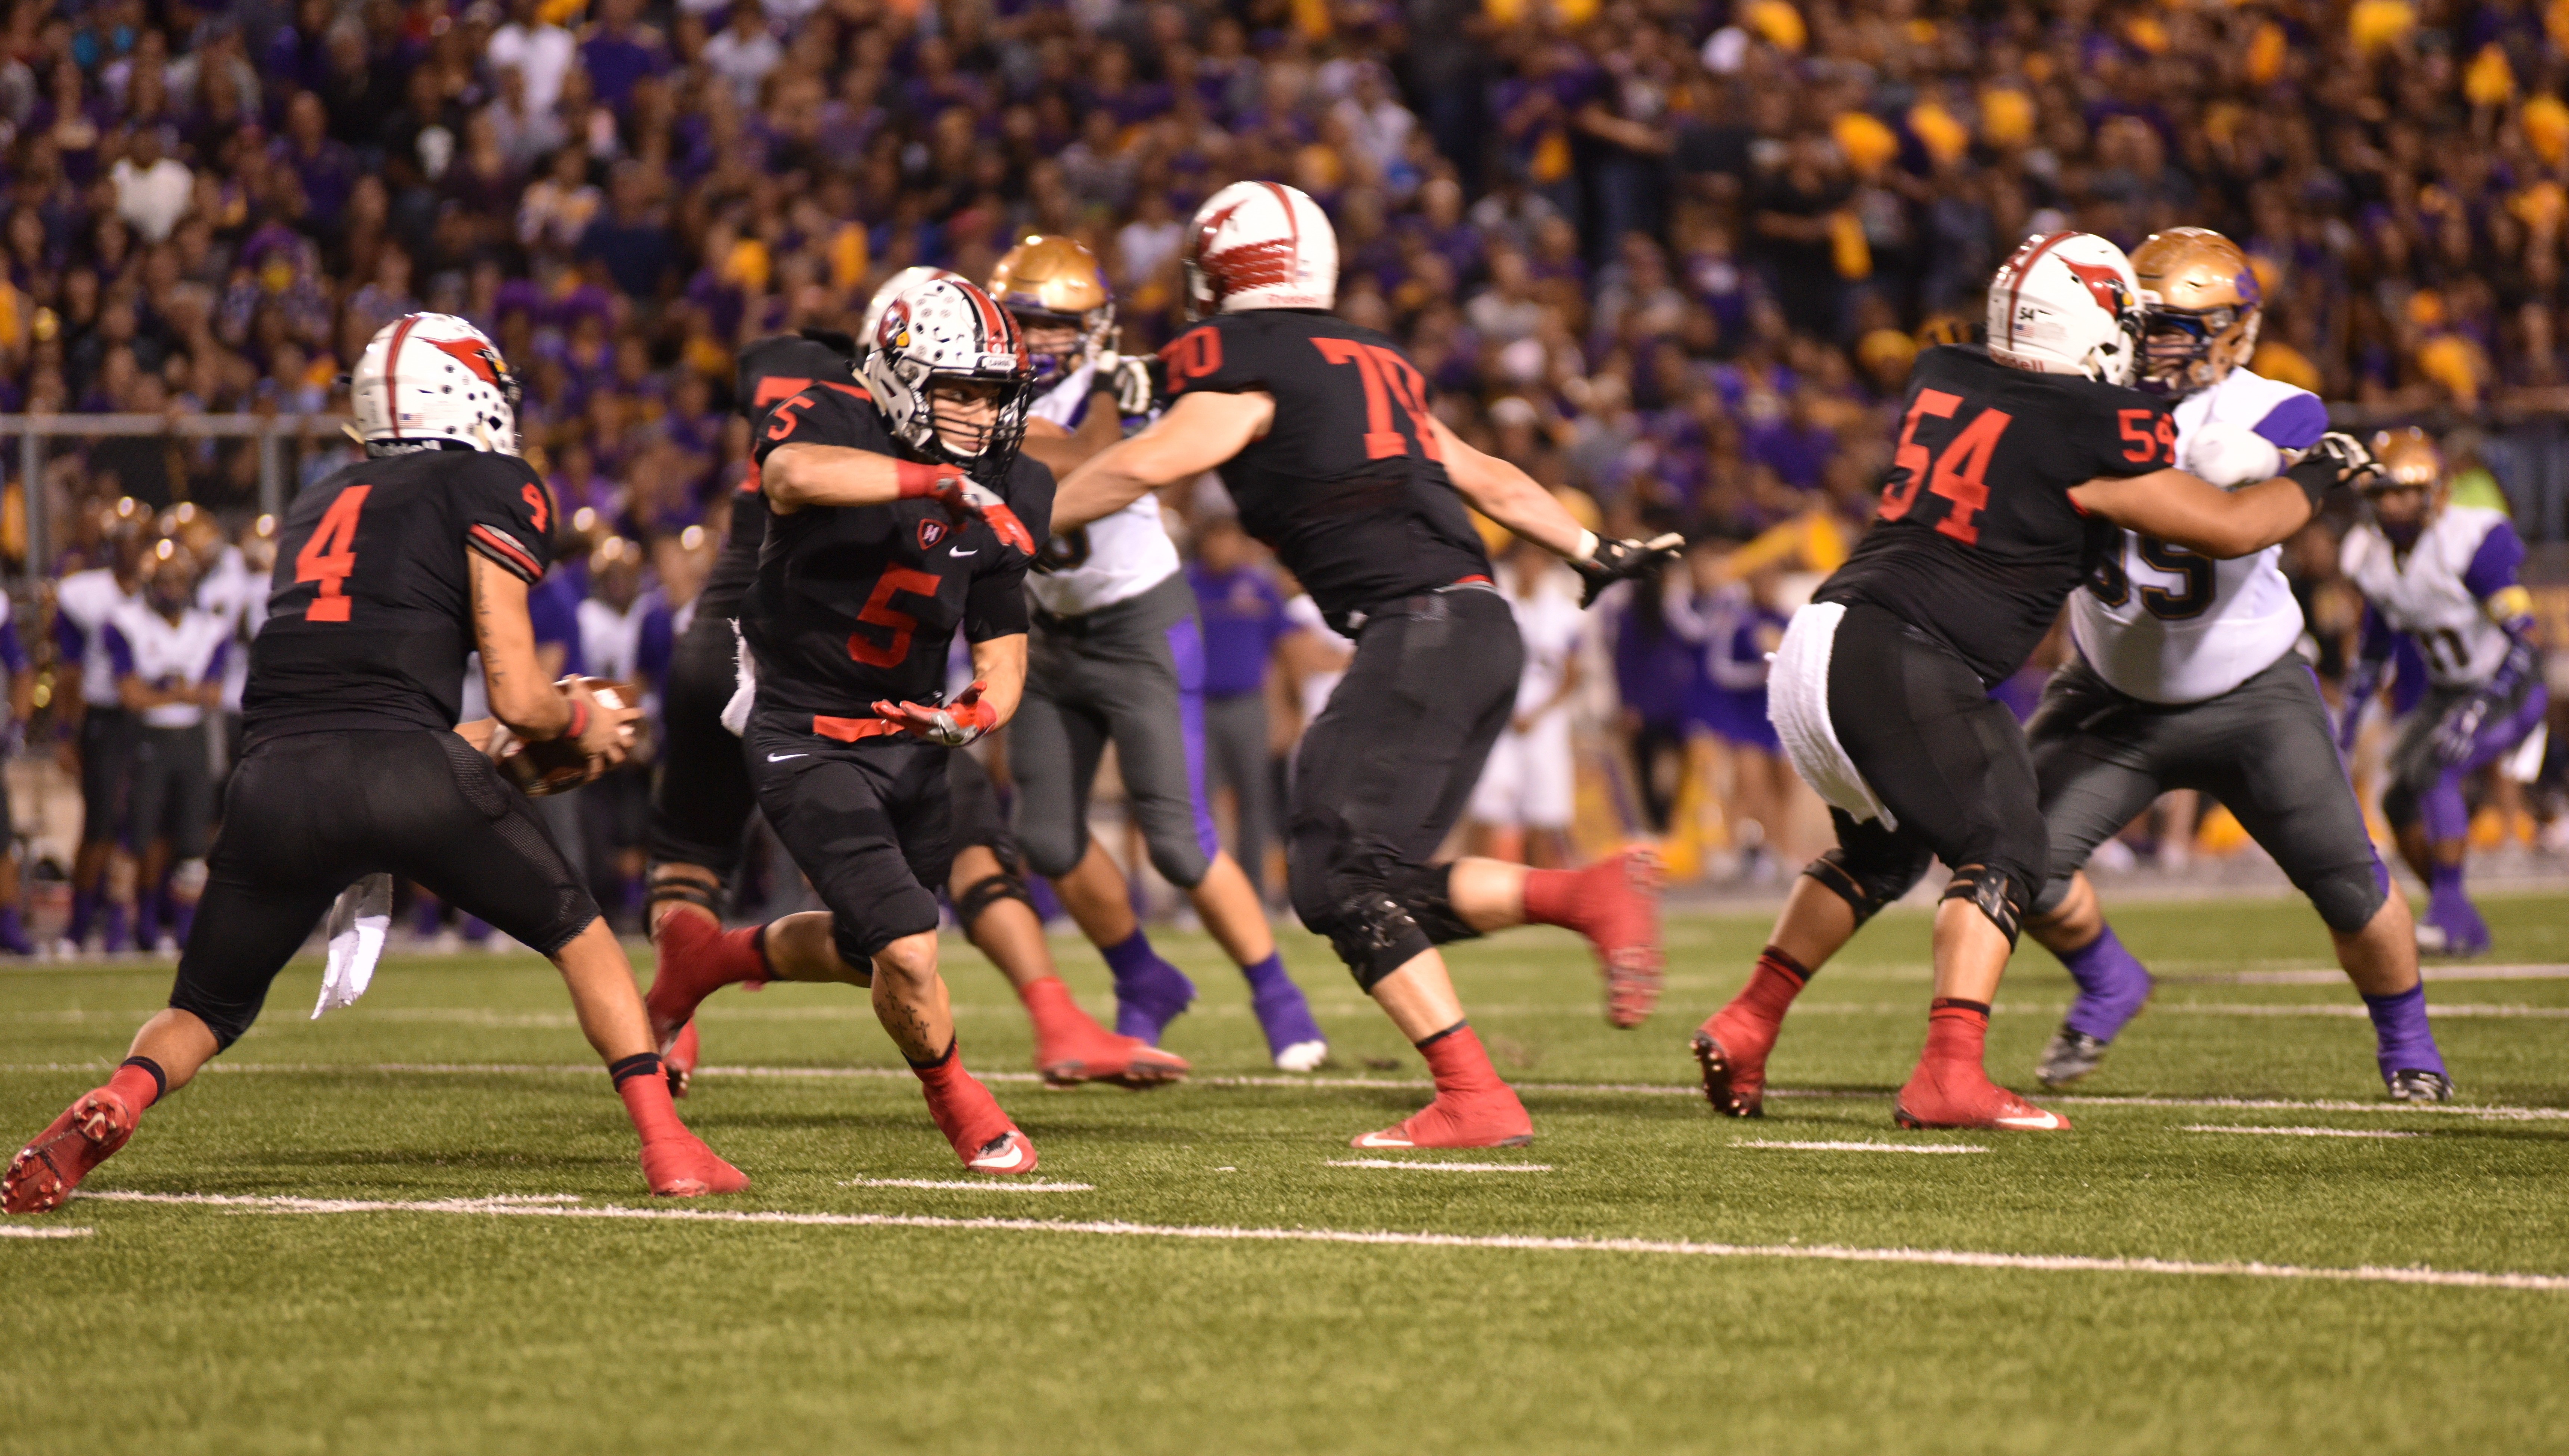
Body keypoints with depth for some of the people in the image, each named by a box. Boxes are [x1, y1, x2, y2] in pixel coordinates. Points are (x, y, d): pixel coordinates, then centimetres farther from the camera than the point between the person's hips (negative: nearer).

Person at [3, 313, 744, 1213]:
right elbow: (516, 697, 4)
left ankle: (114, 1104, -11)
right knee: (580, 938, 21)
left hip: (277, 779, 4)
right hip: (406, 765, -4)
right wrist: (582, 725, 26)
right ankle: (667, 1147, 10)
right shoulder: (490, 489, 11)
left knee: (206, 1012, 20)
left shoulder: (319, 504, 28)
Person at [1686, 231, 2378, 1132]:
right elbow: (2228, 528, 3)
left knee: (1882, 848, 26)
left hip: (1814, 646, 8)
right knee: (2001, 850, -3)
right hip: (1894, 660, -8)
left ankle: (1745, 1028, 22)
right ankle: (1949, 1077, -18)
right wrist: (2318, 476, 19)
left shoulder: (1944, 380, 14)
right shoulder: (2088, 432, -7)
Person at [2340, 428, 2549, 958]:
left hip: (2509, 690, -8)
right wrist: (2348, 719, 10)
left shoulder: (2471, 543, -25)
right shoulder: (2373, 556, -2)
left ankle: (2449, 907, -18)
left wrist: (2477, 713, -32)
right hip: (2447, 691, 8)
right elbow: (2375, 648, 13)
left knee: (2431, 770, -26)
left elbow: (2526, 640, -26)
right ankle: (2465, 929, 13)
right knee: (2401, 804, -1)